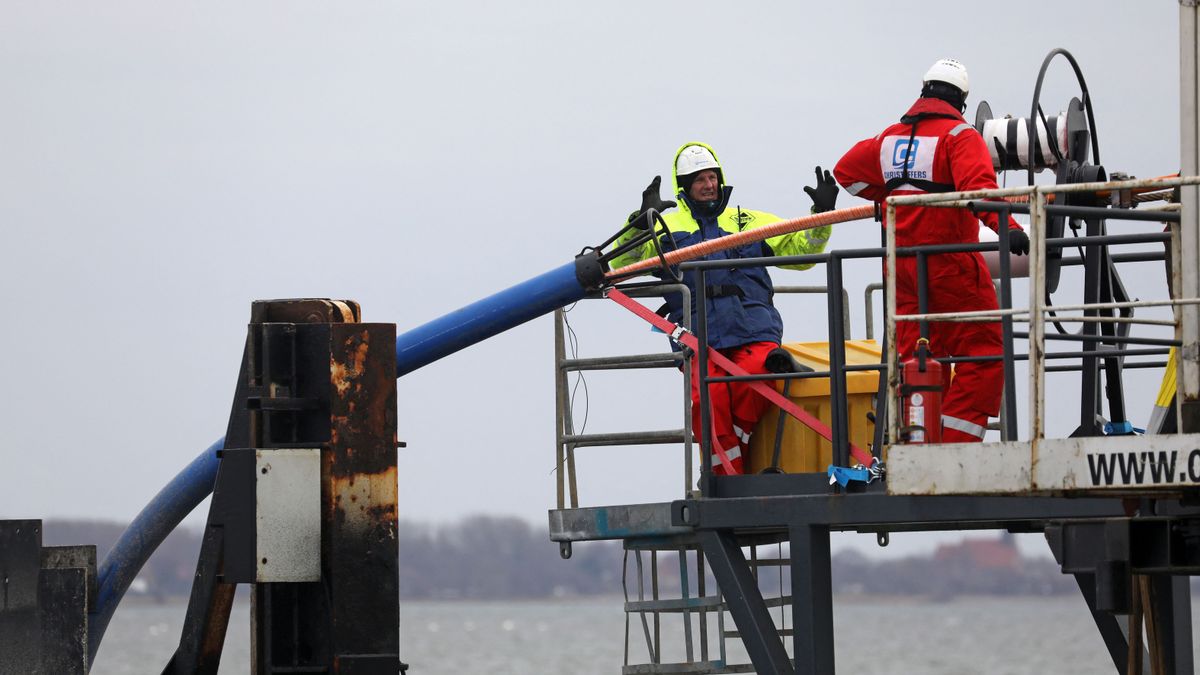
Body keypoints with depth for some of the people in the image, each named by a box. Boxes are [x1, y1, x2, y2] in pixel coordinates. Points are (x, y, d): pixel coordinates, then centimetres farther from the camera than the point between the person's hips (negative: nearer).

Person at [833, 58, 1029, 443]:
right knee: (983, 355, -3)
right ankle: (955, 444, -13)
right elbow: (978, 185, -26)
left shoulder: (890, 137, 12)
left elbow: (846, 171, 25)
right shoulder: (959, 135, -8)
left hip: (903, 265, 7)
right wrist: (1006, 225, -38)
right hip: (950, 264, -7)